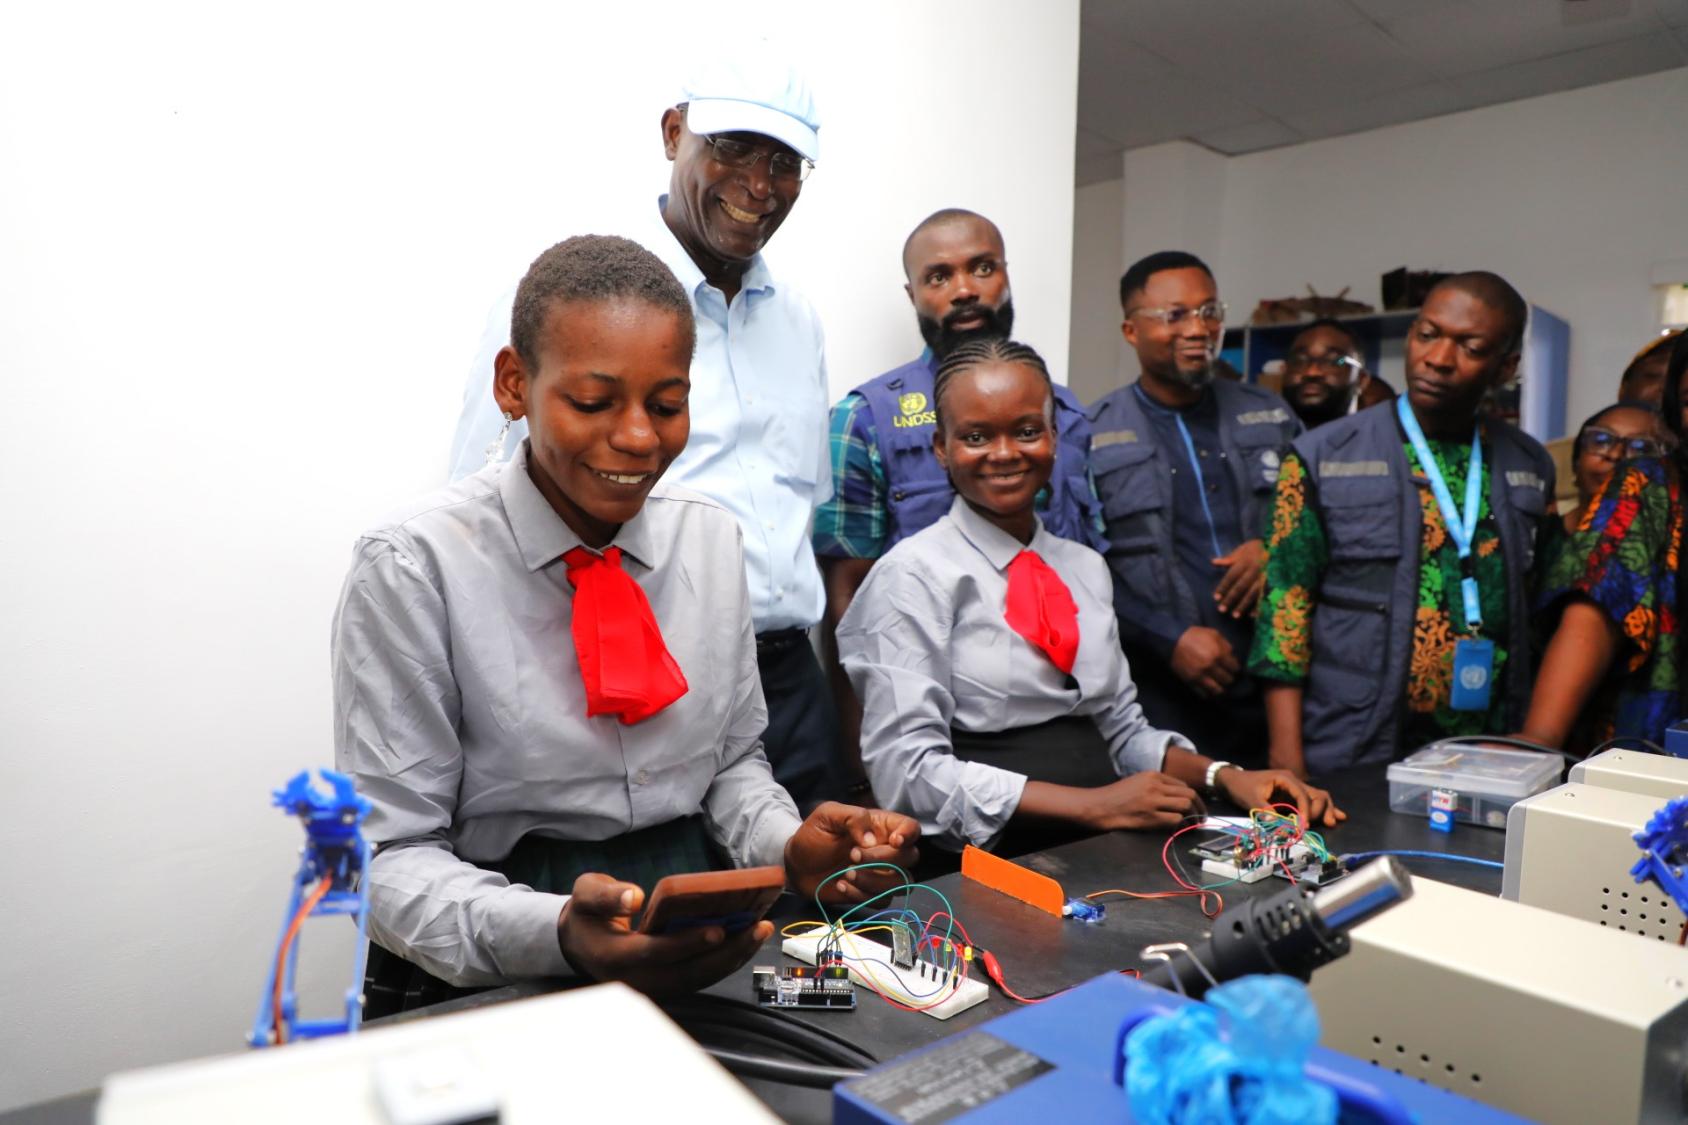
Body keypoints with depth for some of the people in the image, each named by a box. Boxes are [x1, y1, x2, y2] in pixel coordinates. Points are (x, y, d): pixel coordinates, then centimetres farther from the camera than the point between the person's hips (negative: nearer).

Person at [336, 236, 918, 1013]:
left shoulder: (713, 537, 2)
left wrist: (790, 851, -9)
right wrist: (558, 935, -27)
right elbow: (391, 854, -10)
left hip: (707, 961, 2)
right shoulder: (413, 567, -12)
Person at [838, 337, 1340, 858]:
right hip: (985, 864, -6)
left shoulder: (1087, 566, 12)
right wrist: (1093, 804, -19)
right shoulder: (913, 574, -7)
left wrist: (1223, 775, -2)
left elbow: (1121, 729, 16)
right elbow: (908, 770, -15)